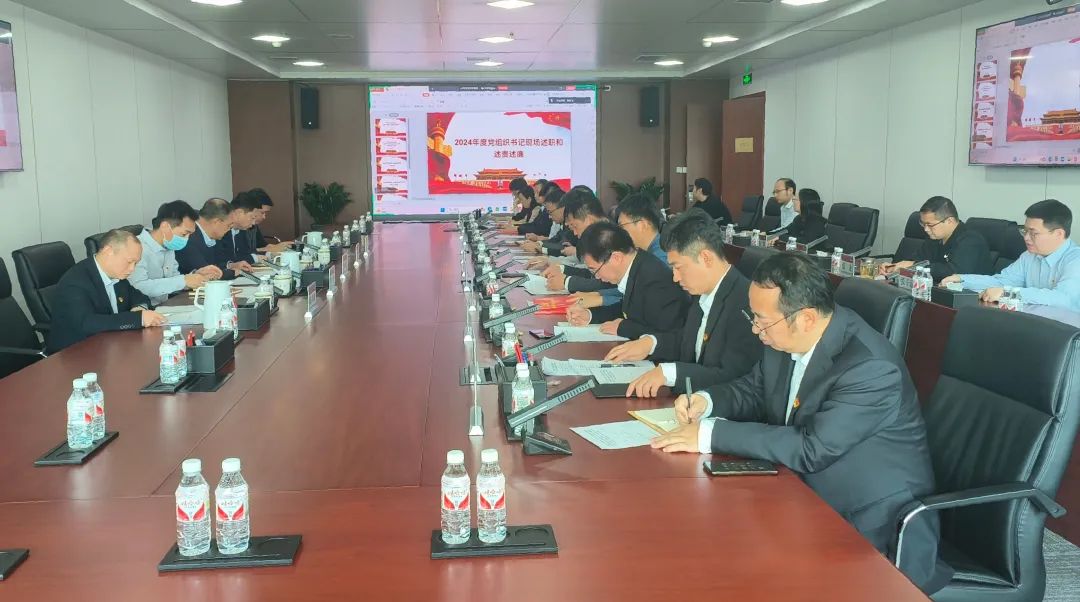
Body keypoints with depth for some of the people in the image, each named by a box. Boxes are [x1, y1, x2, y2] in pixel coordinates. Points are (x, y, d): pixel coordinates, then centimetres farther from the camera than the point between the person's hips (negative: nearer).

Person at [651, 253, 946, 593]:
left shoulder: (871, 368, -27)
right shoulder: (784, 340, -4)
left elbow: (811, 449, -31)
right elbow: (755, 390, 14)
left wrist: (711, 434, -28)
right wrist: (707, 401, -7)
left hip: (872, 531, -7)